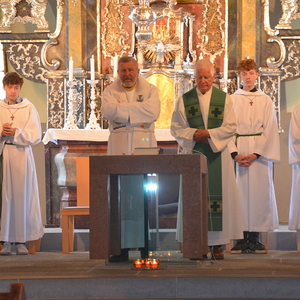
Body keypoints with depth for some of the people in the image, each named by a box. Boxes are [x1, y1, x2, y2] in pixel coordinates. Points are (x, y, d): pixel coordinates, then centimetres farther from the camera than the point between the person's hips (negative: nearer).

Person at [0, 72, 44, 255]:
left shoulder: (29, 108, 4)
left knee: (22, 195, -3)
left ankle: (21, 240, 0)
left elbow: (36, 136, -1)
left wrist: (16, 133, -13)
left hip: (22, 156, -1)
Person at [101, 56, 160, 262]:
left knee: (144, 197, -5)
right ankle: (122, 247, -2)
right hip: (119, 148, 1)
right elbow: (107, 111, -8)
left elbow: (153, 112, -8)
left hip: (144, 147, -1)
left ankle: (145, 245, -2)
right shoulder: (110, 91, 13)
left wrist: (123, 108, -5)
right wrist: (137, 111, -7)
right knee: (120, 198, -4)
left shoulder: (150, 90, 11)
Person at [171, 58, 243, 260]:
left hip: (218, 154, 0)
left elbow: (231, 127, -1)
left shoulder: (224, 99, 6)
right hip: (193, 153, 1)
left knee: (219, 195, -4)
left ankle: (217, 244, -2)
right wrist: (193, 135, -12)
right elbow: (176, 128, 5)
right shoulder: (184, 100, 8)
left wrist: (209, 134, -12)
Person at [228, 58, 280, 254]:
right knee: (240, 192, -4)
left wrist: (256, 154, -9)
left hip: (260, 152, 0)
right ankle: (242, 238, -1)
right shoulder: (232, 100, 8)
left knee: (259, 192, -3)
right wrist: (235, 153, -11)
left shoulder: (266, 101, 8)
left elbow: (269, 130, 2)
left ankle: (255, 238, 1)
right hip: (238, 151, 0)